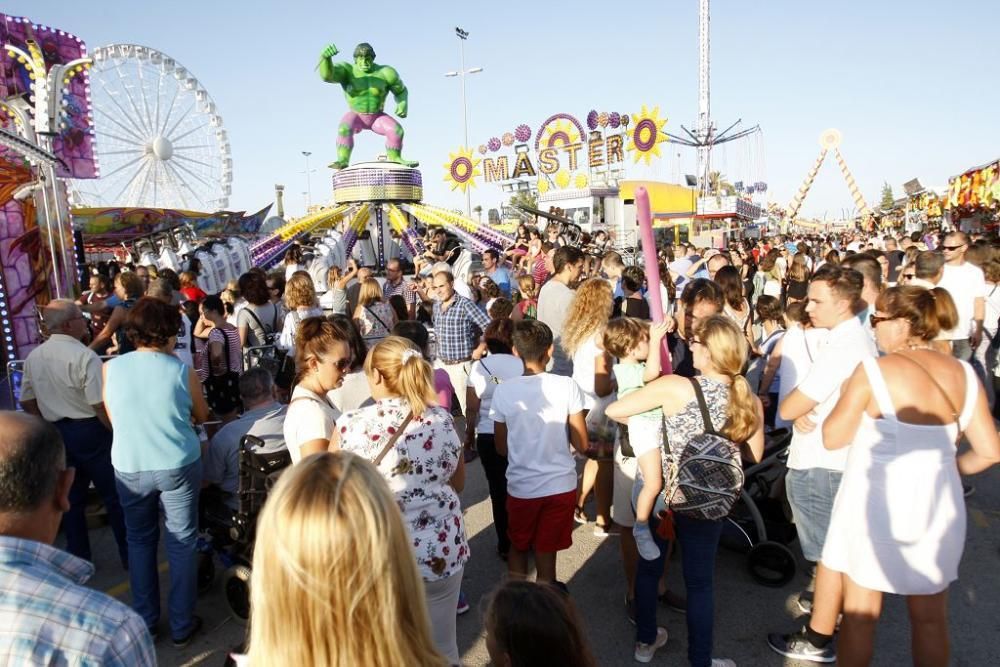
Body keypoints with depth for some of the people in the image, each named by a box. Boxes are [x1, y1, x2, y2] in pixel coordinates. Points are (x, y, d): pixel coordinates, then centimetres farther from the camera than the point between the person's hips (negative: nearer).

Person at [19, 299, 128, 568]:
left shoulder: (33, 358, 4)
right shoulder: (84, 356, -19)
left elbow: (27, 403, 12)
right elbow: (100, 405, -22)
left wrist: (49, 426, 21)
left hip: (55, 434, 7)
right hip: (89, 431, -7)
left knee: (71, 498, 17)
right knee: (114, 496, 6)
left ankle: (78, 558, 28)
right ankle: (130, 554, 15)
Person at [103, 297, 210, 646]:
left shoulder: (110, 368, -6)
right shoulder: (183, 371, -11)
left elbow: (112, 418, 8)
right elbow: (201, 416, 4)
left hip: (129, 468, 3)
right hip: (178, 466, -2)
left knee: (139, 541, 20)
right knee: (181, 543, 11)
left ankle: (145, 621, 30)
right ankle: (181, 625, 21)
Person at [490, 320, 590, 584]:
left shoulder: (503, 391, -9)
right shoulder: (567, 386, -12)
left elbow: (501, 449, 1)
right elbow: (581, 445, -7)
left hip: (521, 486, 1)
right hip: (560, 485, -1)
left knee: (518, 548, 25)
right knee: (545, 557, 14)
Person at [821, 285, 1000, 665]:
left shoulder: (874, 371, -16)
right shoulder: (963, 374, -2)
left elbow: (832, 438, -12)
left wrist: (849, 396, 3)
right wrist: (946, 469, 17)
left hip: (877, 505, -5)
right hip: (938, 507, 5)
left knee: (859, 615, 12)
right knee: (931, 619, 21)